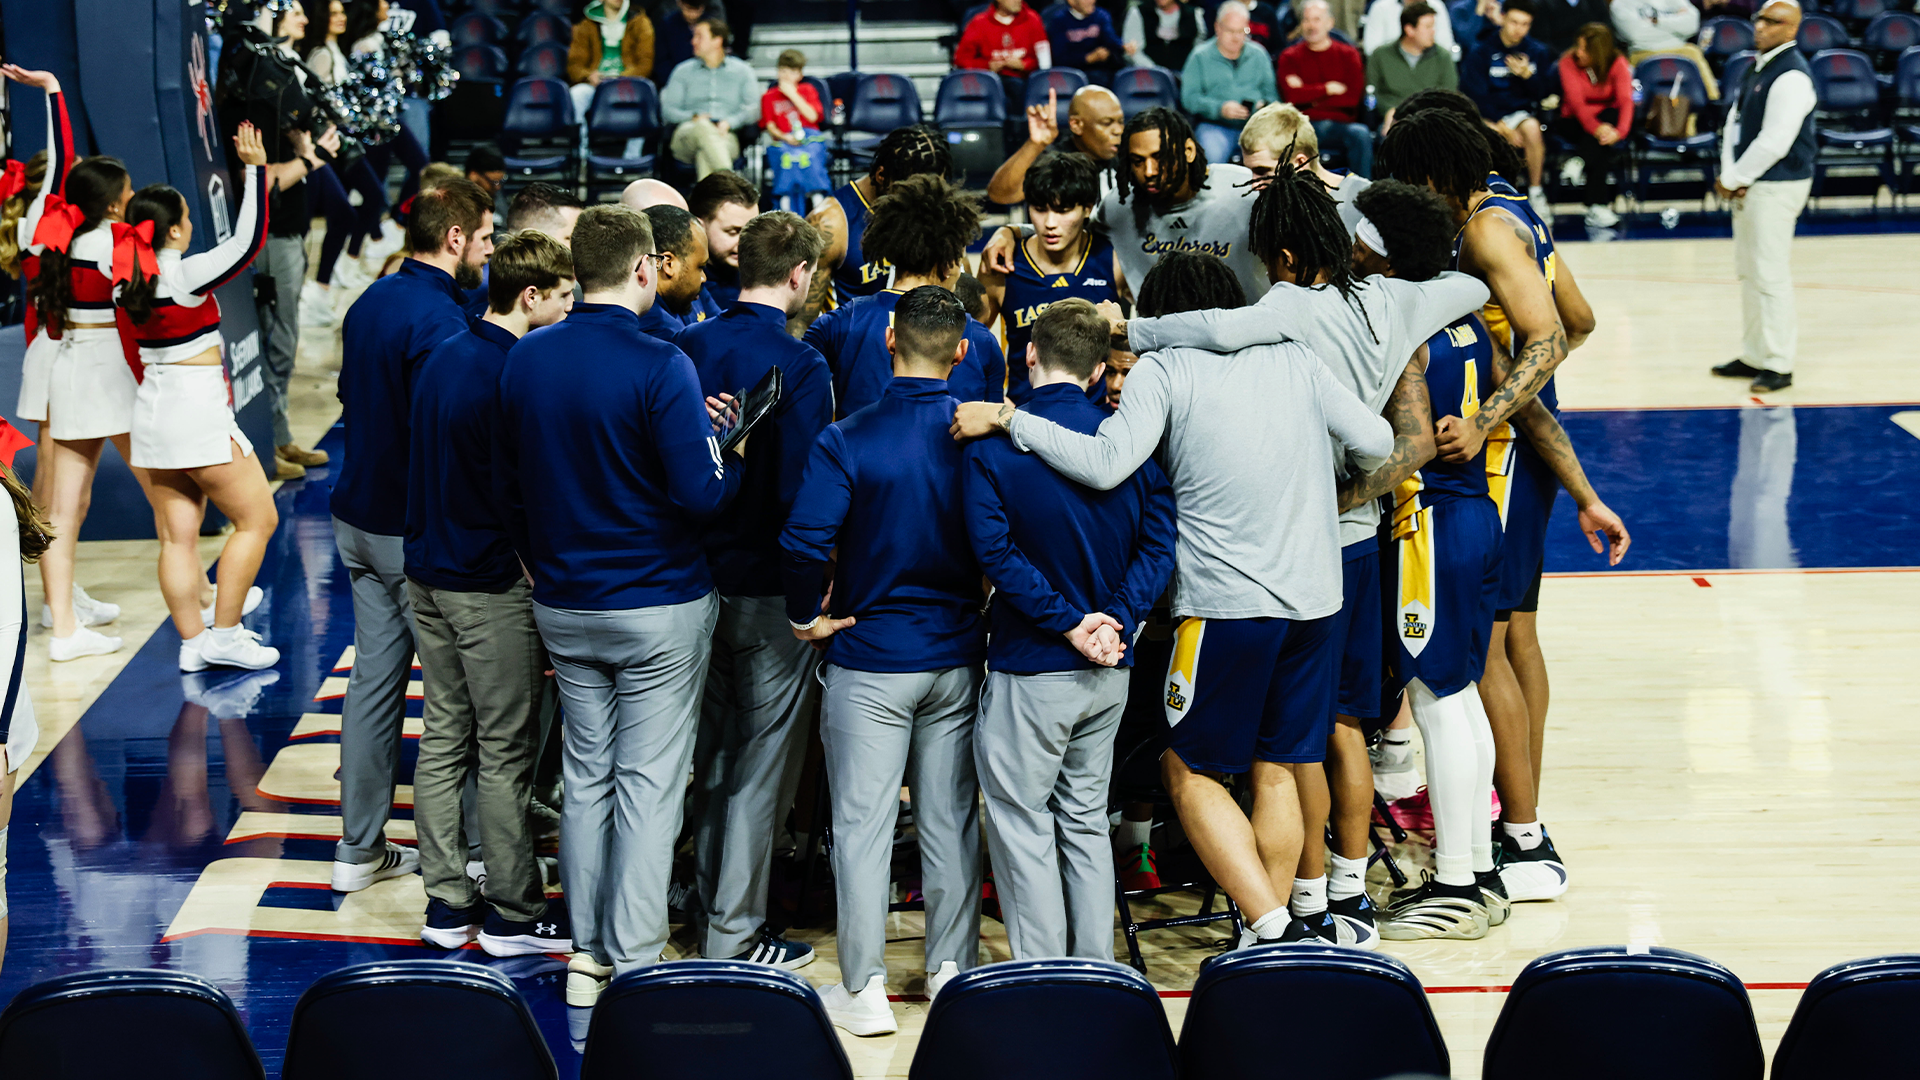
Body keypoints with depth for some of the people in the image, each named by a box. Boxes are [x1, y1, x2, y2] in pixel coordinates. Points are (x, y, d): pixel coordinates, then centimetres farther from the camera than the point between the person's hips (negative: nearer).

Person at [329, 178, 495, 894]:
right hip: (415, 531, -9)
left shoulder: (369, 304, 9)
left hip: (359, 514, 9)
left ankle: (359, 848, 18)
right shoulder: (438, 319, -20)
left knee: (375, 674, 13)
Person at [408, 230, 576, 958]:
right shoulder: (511, 374, -18)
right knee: (506, 753, 0)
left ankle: (447, 903, 17)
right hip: (490, 583, -9)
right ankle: (516, 915, 7)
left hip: (427, 573, 9)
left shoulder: (442, 358, 9)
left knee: (442, 741, 12)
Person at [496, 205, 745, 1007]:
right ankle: (634, 964, 6)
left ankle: (587, 956, 19)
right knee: (649, 784, 2)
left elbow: (507, 485, 10)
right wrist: (737, 462, 0)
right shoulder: (659, 367, -18)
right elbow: (700, 493, -20)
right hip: (659, 606, -5)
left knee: (586, 776, 14)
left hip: (563, 608, 5)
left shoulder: (525, 360, 1)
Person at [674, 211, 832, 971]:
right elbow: (803, 490, -20)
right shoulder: (799, 366, -18)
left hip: (698, 578, 6)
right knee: (762, 765, 3)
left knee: (714, 756, 19)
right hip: (770, 590, -6)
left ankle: (712, 904, 30)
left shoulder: (685, 349, -1)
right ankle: (733, 935, 7)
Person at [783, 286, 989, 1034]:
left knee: (862, 824, 4)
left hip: (869, 658, -3)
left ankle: (864, 989, 7)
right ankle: (954, 968, 22)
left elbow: (803, 540, -22)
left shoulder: (848, 440, -14)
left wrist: (807, 617, -7)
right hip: (957, 656, 3)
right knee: (950, 819, 13)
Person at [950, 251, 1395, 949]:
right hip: (1314, 596, 5)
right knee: (1276, 769, 13)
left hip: (1227, 601, -5)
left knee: (1190, 770, 7)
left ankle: (1272, 928, -5)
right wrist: (1320, 479, 32)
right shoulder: (1293, 359, 10)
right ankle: (1273, 938, 15)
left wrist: (1005, 418, -12)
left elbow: (1107, 464, -18)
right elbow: (1376, 442, 10)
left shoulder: (1163, 368, -4)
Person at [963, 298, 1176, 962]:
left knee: (1022, 822, 5)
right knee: (1086, 819, 17)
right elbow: (1159, 540, -4)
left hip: (1031, 668, -5)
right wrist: (1116, 621, -9)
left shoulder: (994, 443, -10)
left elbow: (995, 551, -18)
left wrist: (1069, 624, -14)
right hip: (1111, 667, 5)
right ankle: (1095, 978, 22)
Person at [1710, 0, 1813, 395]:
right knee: (1749, 273, 15)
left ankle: (1778, 365, -1)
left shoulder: (1791, 76, -17)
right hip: (1748, 185, 10)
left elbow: (1774, 142, -21)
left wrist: (1734, 179, -12)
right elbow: (1734, 124, 12)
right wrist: (1729, 176, -3)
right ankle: (1753, 356, 24)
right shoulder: (1760, 69, 13)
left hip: (1776, 187, -10)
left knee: (1770, 275, -7)